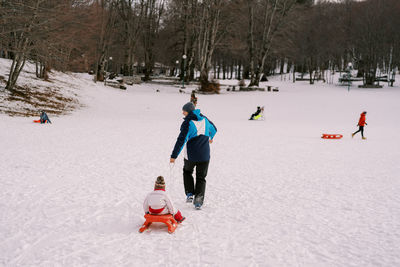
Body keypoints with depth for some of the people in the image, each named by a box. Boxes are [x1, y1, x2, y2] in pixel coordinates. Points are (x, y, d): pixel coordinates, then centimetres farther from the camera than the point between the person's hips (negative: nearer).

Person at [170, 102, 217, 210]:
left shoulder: (188, 123, -14)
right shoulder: (204, 119, 6)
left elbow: (181, 140, -19)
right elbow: (214, 129, 25)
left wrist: (174, 156, -16)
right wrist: (210, 137, 48)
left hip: (191, 155, -4)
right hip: (204, 155, 4)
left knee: (187, 172, 24)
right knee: (201, 178, 13)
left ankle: (189, 194, 12)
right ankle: (198, 202, 6)